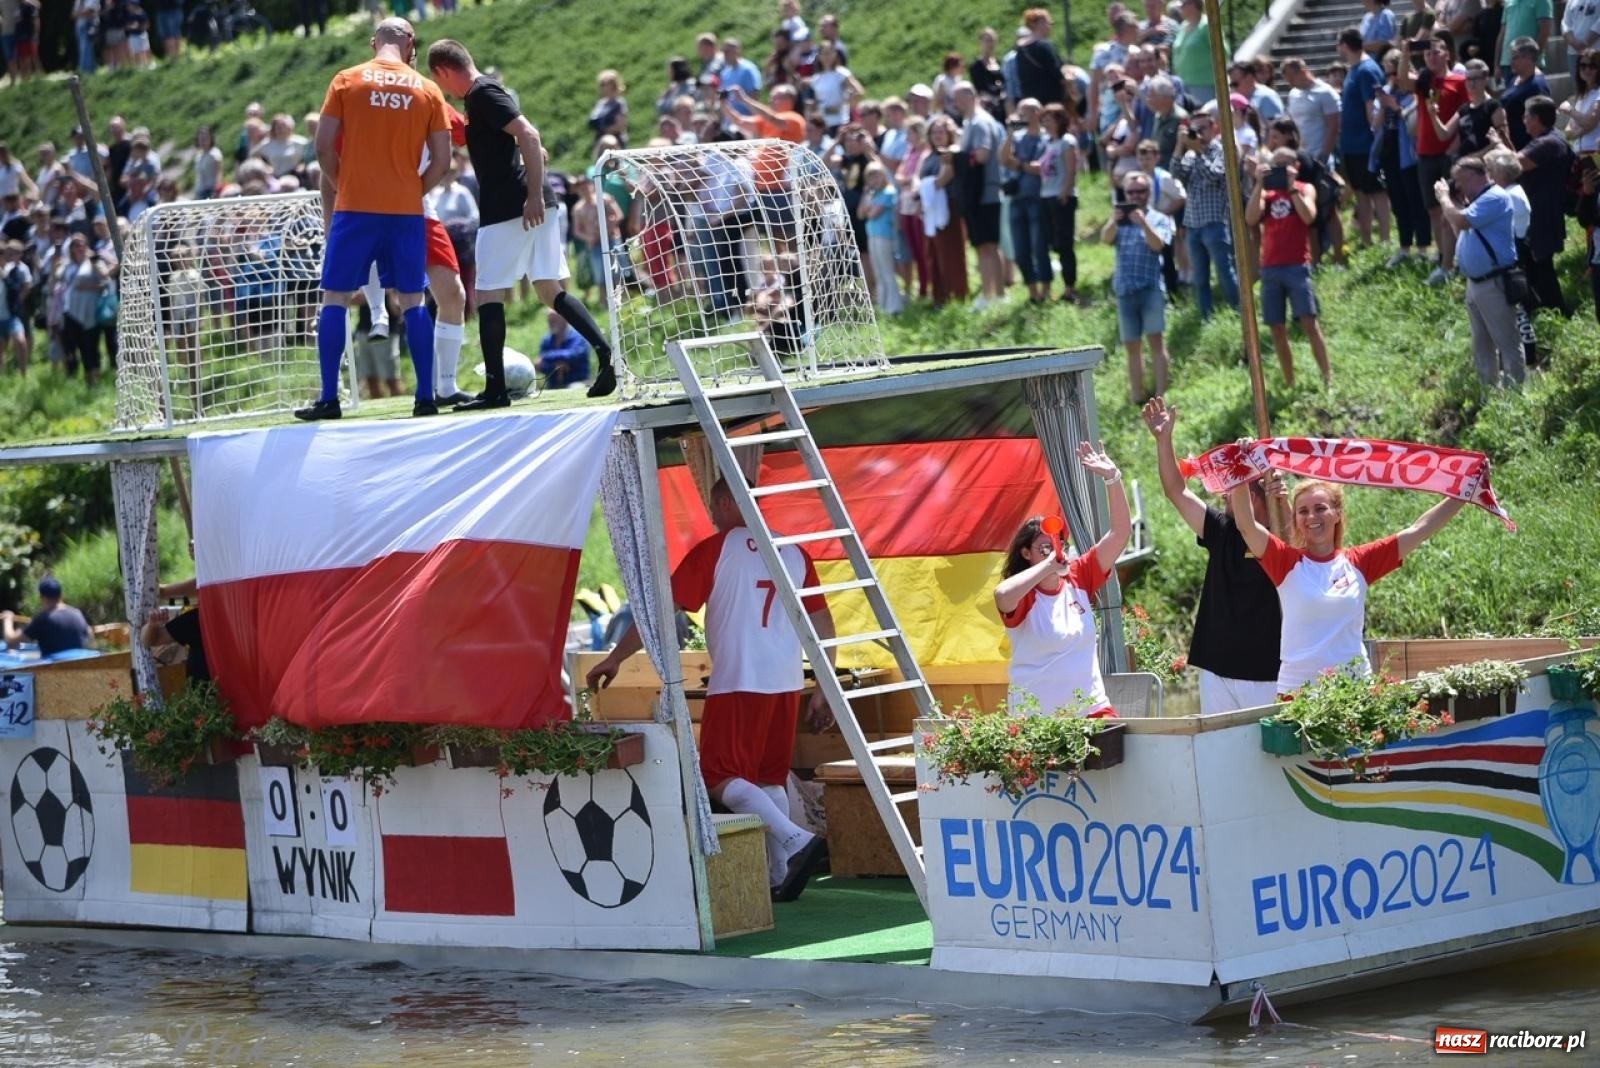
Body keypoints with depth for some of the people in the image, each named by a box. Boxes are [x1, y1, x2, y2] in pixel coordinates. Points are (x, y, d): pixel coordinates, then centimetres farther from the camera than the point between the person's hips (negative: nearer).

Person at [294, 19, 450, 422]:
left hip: (354, 207, -1)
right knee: (412, 301, 9)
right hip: (407, 209, 1)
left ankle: (329, 399, -1)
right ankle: (425, 397, 6)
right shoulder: (427, 90, 4)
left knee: (335, 299, 4)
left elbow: (324, 147, -2)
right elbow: (442, 159, 2)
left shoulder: (346, 81, 1)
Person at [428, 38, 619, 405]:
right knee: (551, 290, 8)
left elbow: (529, 136, -22)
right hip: (535, 204, 10)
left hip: (508, 208, -10)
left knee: (489, 294, -2)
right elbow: (530, 144, 25)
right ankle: (606, 354, -5)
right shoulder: (485, 92, 20)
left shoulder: (483, 94, -11)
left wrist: (534, 194, -26)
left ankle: (496, 388, -2)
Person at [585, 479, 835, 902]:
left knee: (721, 777, -5)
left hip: (737, 682, -6)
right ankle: (780, 874, 9)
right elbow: (822, 624, 12)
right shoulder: (794, 552, 13)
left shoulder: (716, 549, -3)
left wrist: (615, 658, 0)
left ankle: (796, 840, -21)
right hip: (786, 682, 6)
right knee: (769, 778, 13)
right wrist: (824, 689, 18)